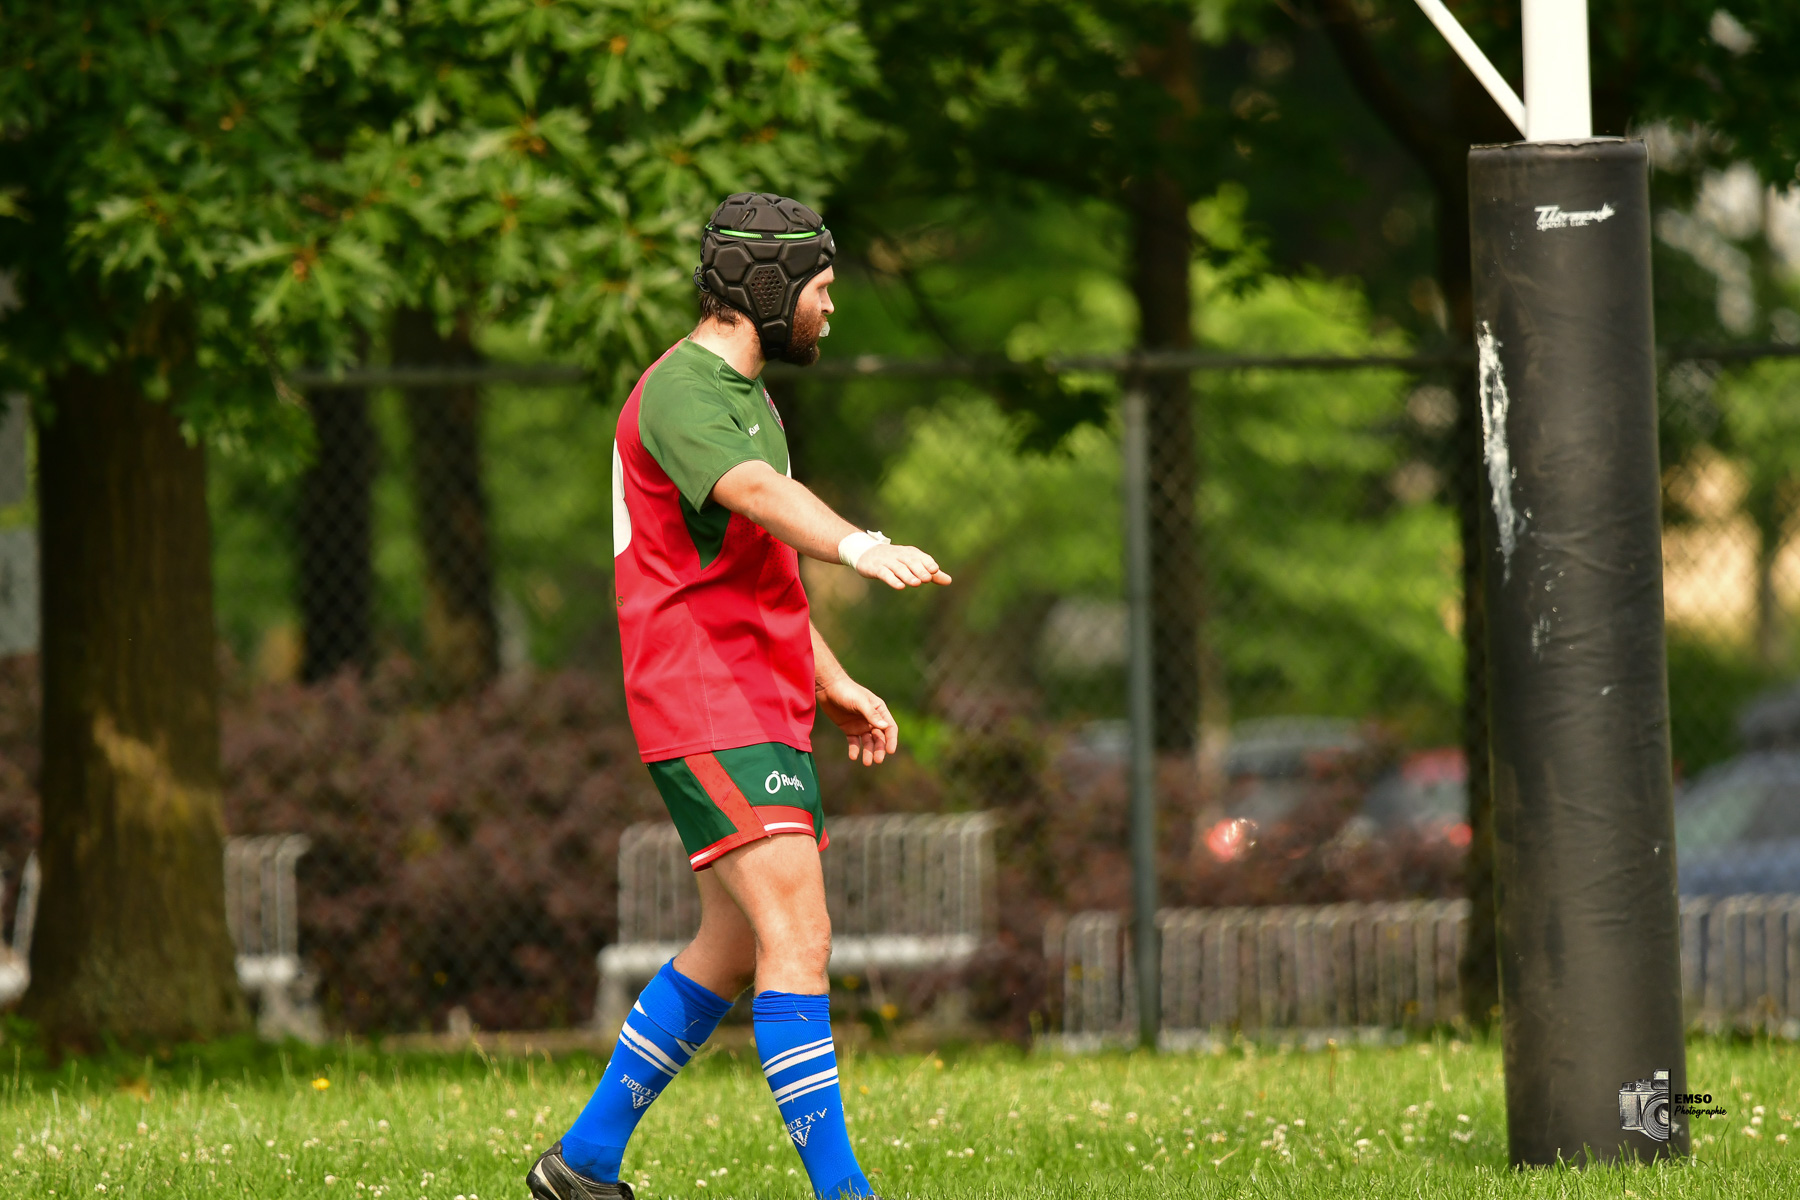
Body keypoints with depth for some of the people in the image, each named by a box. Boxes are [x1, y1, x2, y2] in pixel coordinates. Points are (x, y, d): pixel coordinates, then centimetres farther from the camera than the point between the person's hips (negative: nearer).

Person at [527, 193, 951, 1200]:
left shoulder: (742, 394, 21)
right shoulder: (683, 390, -13)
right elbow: (755, 492, -35)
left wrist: (835, 683, 27)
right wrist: (860, 546, -52)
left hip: (768, 711, 10)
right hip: (711, 711, -10)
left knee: (735, 949, 14)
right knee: (798, 938, -17)